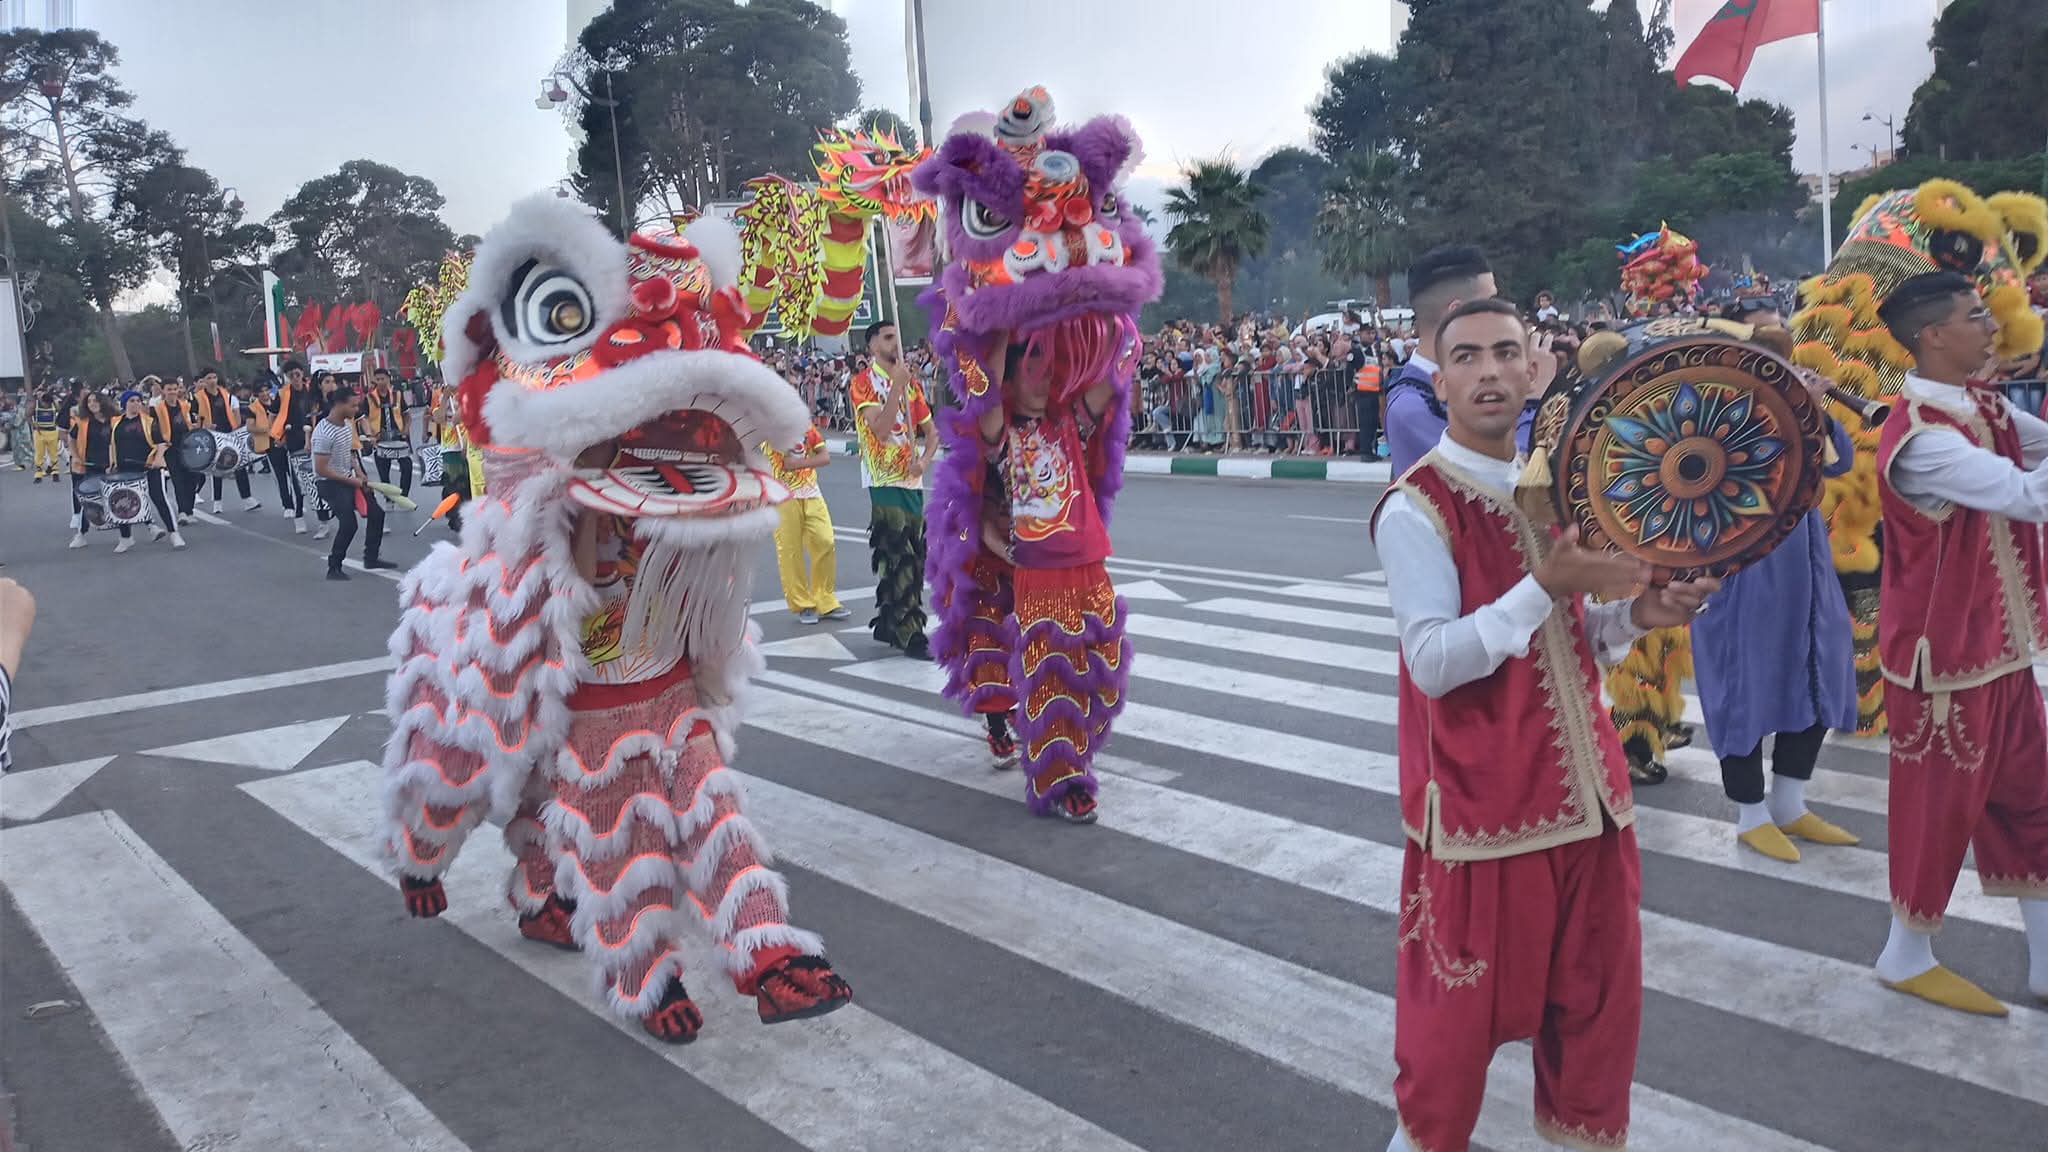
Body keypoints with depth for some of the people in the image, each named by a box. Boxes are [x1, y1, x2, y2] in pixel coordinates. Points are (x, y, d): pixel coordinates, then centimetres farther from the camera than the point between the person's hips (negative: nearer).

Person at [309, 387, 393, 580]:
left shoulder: (347, 424, 4)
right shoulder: (323, 433, -24)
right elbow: (321, 469, -23)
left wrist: (359, 472, 3)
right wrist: (351, 481, -18)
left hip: (350, 480, 9)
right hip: (331, 484, -9)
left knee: (376, 513, 10)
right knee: (349, 523, -18)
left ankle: (371, 558, 25)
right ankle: (334, 568, -2)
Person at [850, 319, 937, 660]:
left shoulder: (911, 383, 13)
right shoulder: (864, 383, -6)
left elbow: (931, 431, 16)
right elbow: (881, 429, -19)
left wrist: (924, 460, -4)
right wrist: (897, 386, -23)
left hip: (912, 480, 7)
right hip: (884, 481, -7)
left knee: (914, 558, 9)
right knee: (899, 561, -10)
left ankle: (887, 625, 21)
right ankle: (910, 635, -8)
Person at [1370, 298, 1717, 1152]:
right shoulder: (1414, 509, -15)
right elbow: (1433, 663, -22)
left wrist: (1635, 614, -4)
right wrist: (1546, 587, -27)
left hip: (1585, 784, 7)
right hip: (1482, 799, -7)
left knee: (1601, 989, 17)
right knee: (1461, 1006, 9)